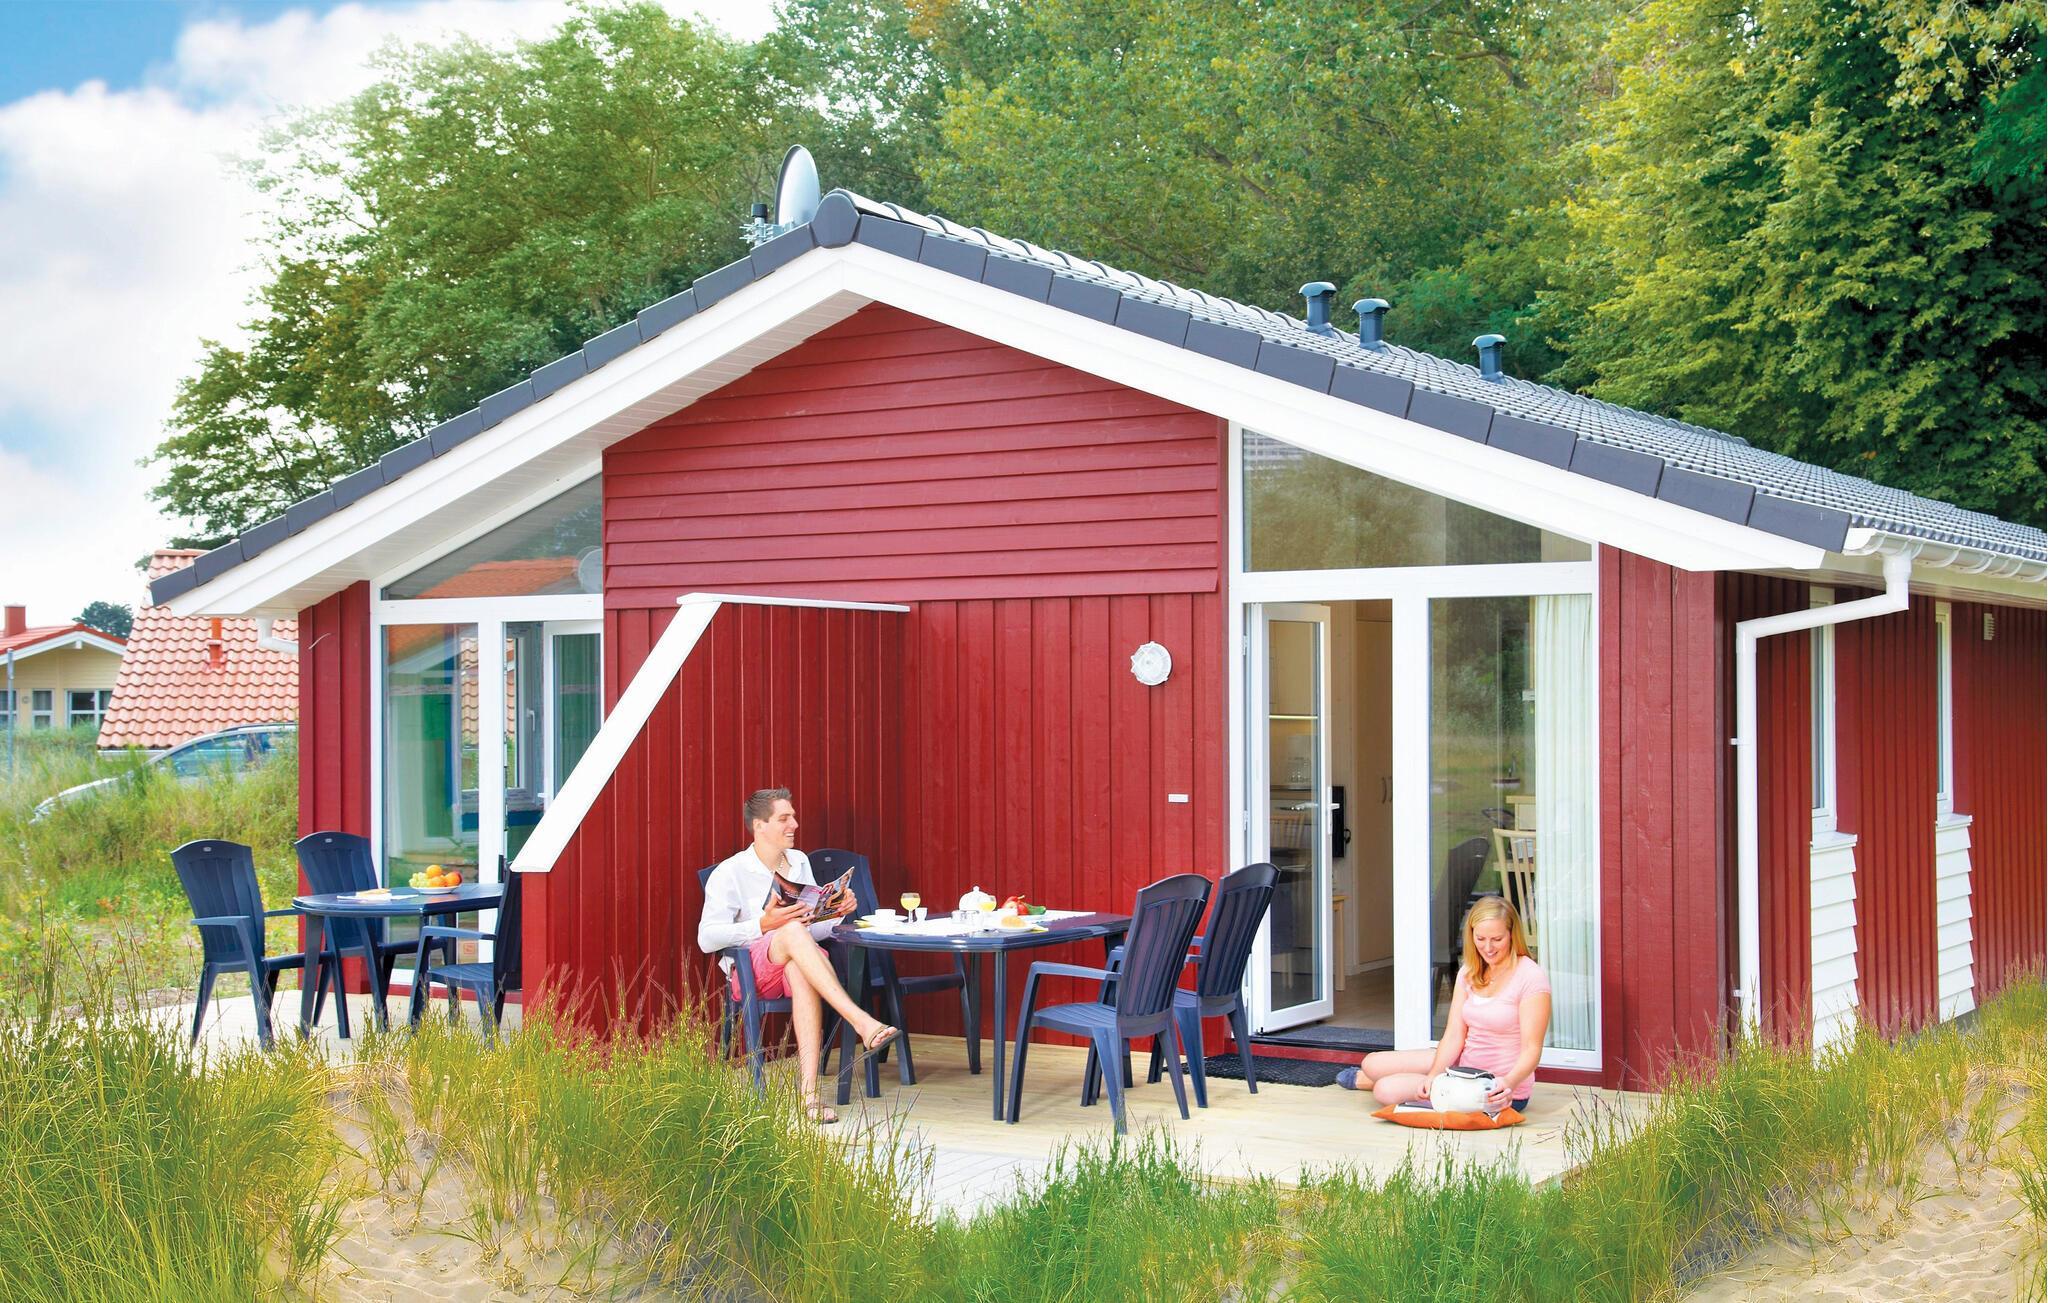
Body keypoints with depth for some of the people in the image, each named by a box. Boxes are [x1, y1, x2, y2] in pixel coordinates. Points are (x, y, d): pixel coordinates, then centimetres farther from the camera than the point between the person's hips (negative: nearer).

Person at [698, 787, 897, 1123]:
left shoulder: (799, 862, 18)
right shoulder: (729, 873, 0)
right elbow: (707, 939, -10)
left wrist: (837, 912, 1)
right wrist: (764, 925, -20)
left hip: (797, 964, 3)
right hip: (750, 973, -3)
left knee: (801, 972, -37)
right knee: (793, 932, -36)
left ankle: (809, 1092, -48)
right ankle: (862, 1022, -49)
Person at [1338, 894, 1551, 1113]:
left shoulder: (1531, 978, -17)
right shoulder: (1469, 972, 5)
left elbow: (1531, 1049, -21)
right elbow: (1454, 1035, -1)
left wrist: (1509, 1083, -41)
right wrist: (1433, 1076, -19)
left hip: (1500, 1090, -7)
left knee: (1387, 1091, -17)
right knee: (1372, 1064, 5)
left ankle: (1367, 1081, 20)